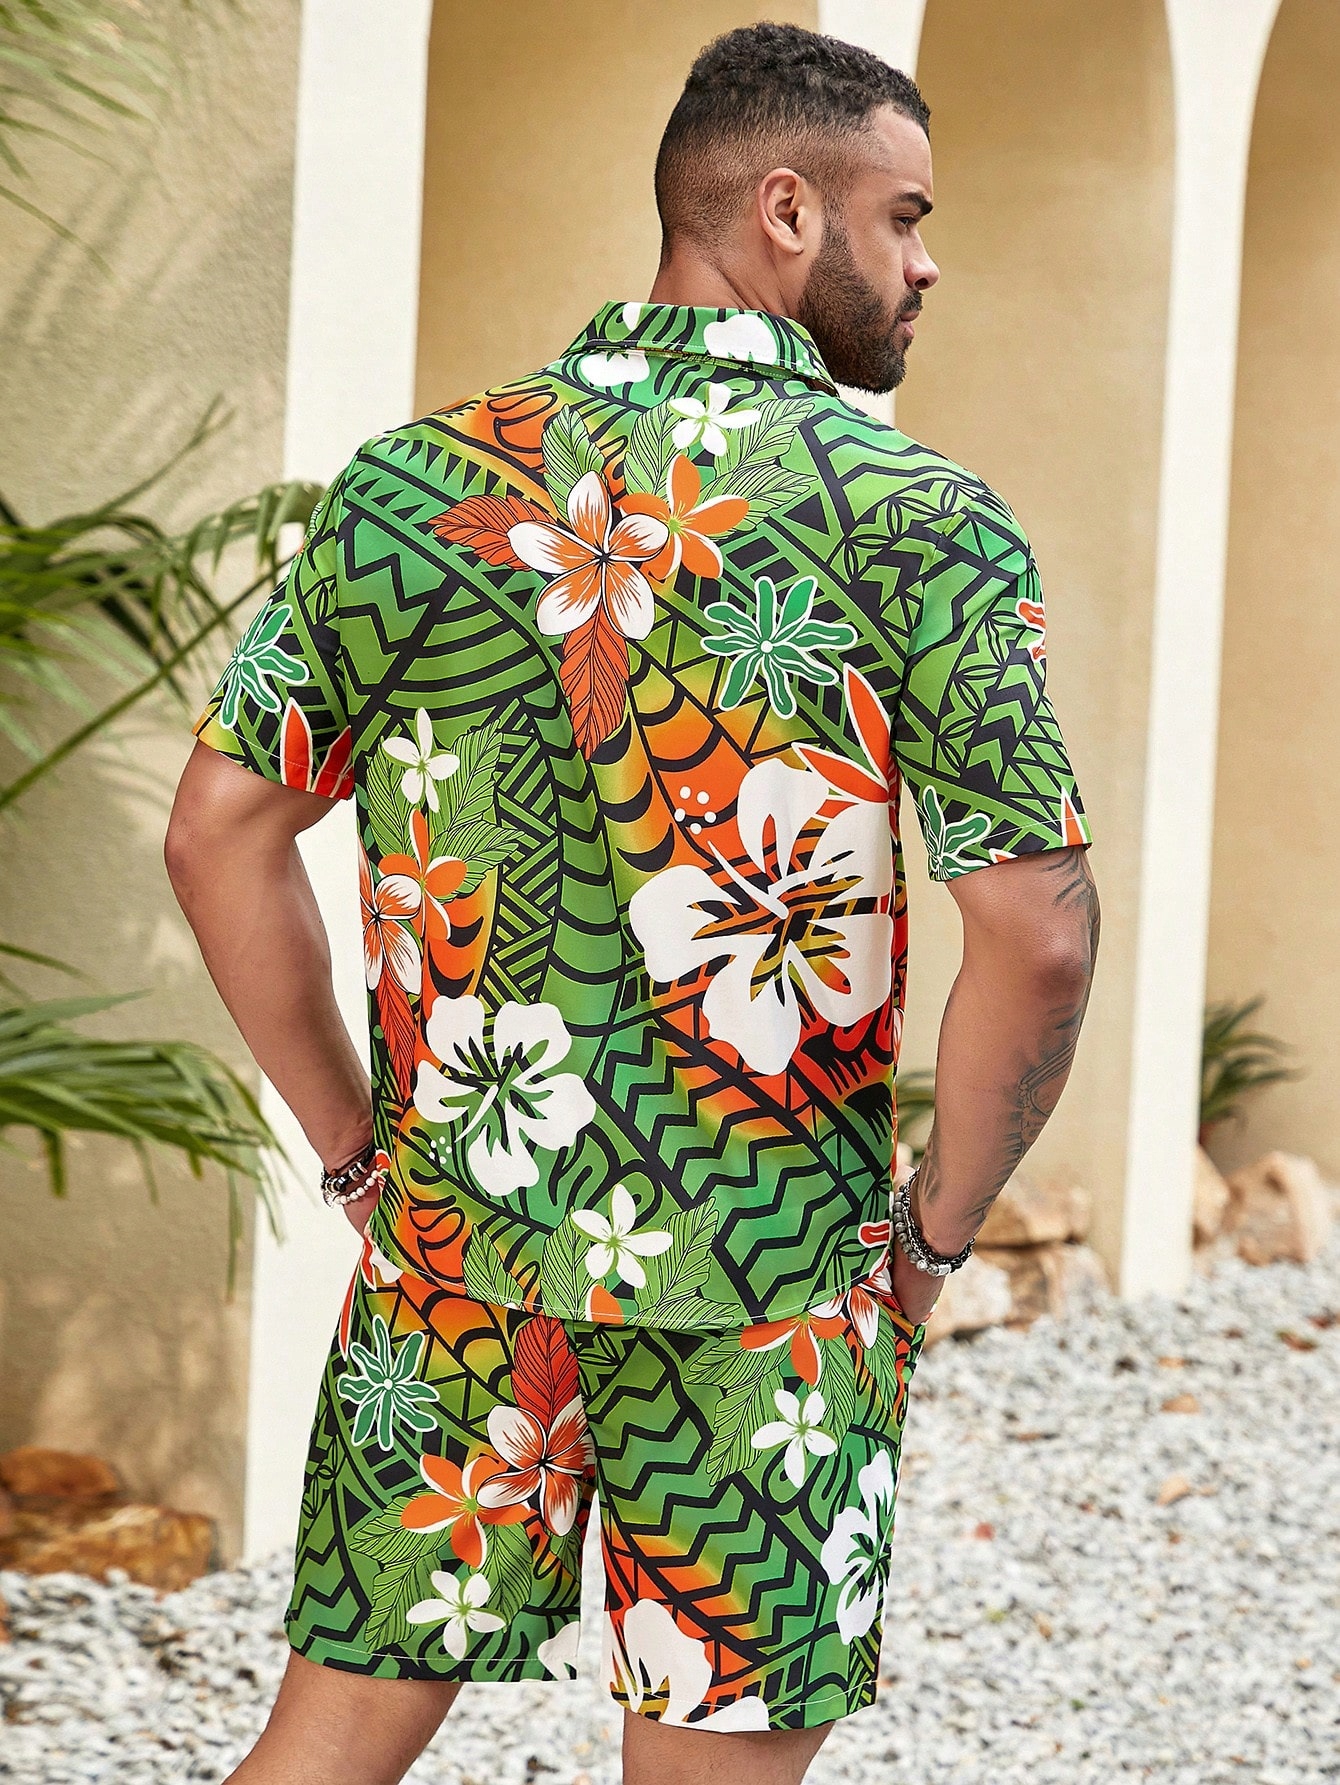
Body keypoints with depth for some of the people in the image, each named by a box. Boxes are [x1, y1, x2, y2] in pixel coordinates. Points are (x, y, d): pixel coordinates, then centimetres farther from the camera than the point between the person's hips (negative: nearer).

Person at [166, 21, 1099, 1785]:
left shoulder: (416, 479, 3)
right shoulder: (919, 521, -9)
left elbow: (222, 832, 3)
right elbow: (1040, 941, -16)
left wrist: (361, 1153, 10)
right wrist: (938, 1229, -1)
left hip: (452, 1240, 4)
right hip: (768, 1275, -3)